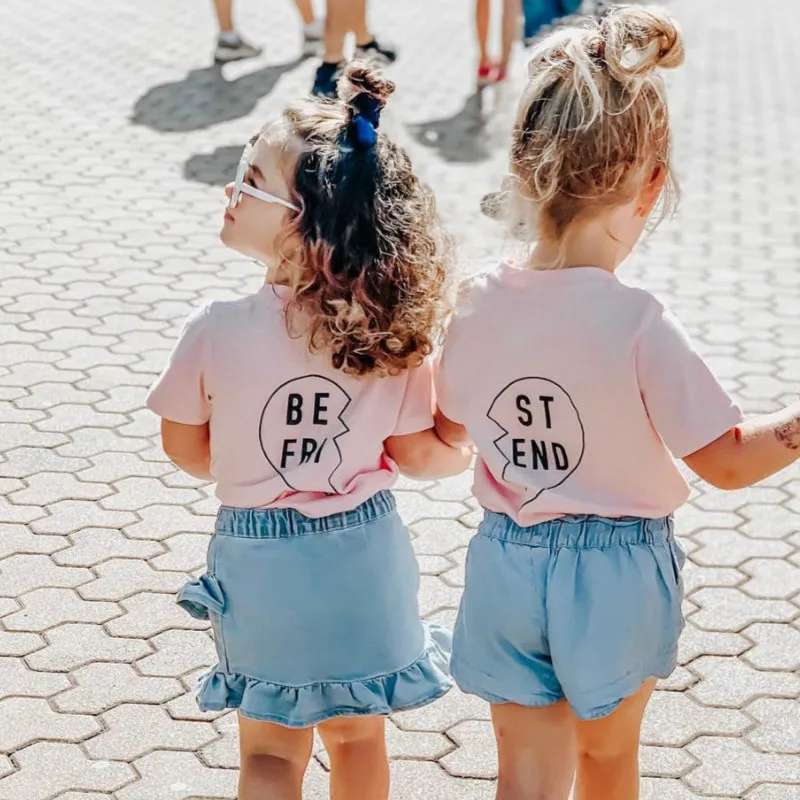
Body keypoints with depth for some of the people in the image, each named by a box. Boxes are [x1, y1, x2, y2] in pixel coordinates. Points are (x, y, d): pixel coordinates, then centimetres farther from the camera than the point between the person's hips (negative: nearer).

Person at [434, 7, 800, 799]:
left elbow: (449, 429, 6)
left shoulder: (479, 304, -11)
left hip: (507, 558, 3)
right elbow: (729, 461, -18)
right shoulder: (637, 325, -24)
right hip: (615, 567, -2)